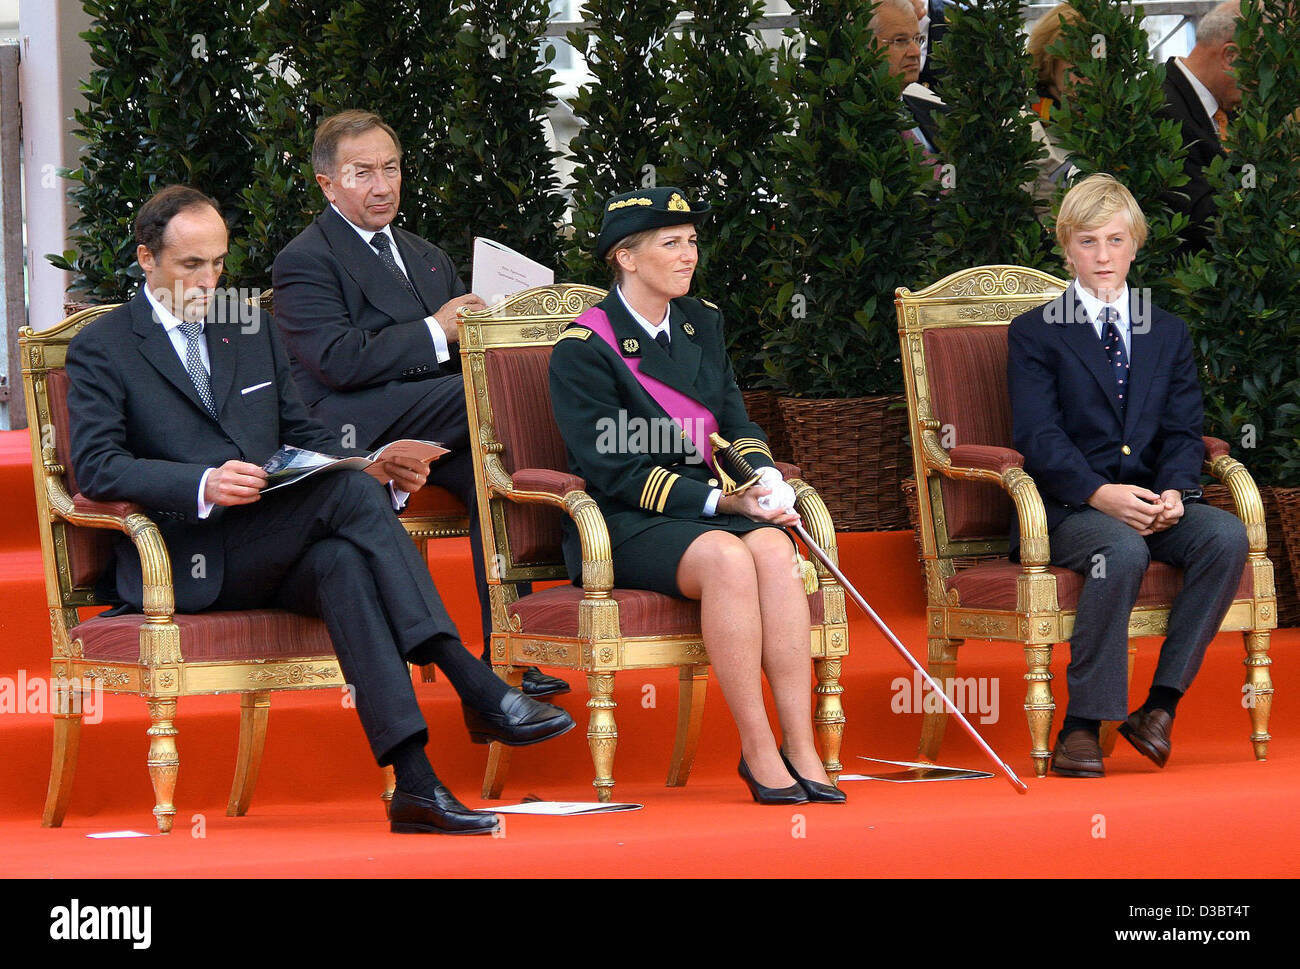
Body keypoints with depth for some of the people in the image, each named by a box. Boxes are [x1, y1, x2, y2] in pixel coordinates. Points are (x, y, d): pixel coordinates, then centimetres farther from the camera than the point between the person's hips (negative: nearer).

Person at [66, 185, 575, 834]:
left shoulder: (252, 330, 22)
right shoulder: (101, 349, 5)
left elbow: (304, 435, 23)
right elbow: (97, 466, -8)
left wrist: (379, 465, 1)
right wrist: (204, 484, -25)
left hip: (272, 557, 5)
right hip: (186, 566, -5)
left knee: (344, 564, -34)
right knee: (348, 489, -29)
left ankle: (414, 785, -46)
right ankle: (475, 688, -37)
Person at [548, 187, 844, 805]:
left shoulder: (702, 324, 15)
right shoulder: (584, 349, -6)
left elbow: (736, 426, 17)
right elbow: (616, 472, -12)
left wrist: (762, 477, -6)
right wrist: (720, 501, -20)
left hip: (713, 509, 5)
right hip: (626, 525, -5)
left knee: (773, 546, -30)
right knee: (727, 555, -36)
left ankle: (801, 748, -34)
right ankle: (757, 750, -31)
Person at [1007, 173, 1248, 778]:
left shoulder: (1168, 333, 19)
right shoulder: (1035, 334, 6)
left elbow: (1182, 430, 10)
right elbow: (1037, 437, -6)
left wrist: (1173, 493, -13)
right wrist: (1101, 494, -22)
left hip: (1153, 501, 4)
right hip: (1067, 509, -4)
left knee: (1227, 535, -27)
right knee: (1122, 549, -37)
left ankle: (1161, 704, -24)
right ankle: (1082, 723, -32)